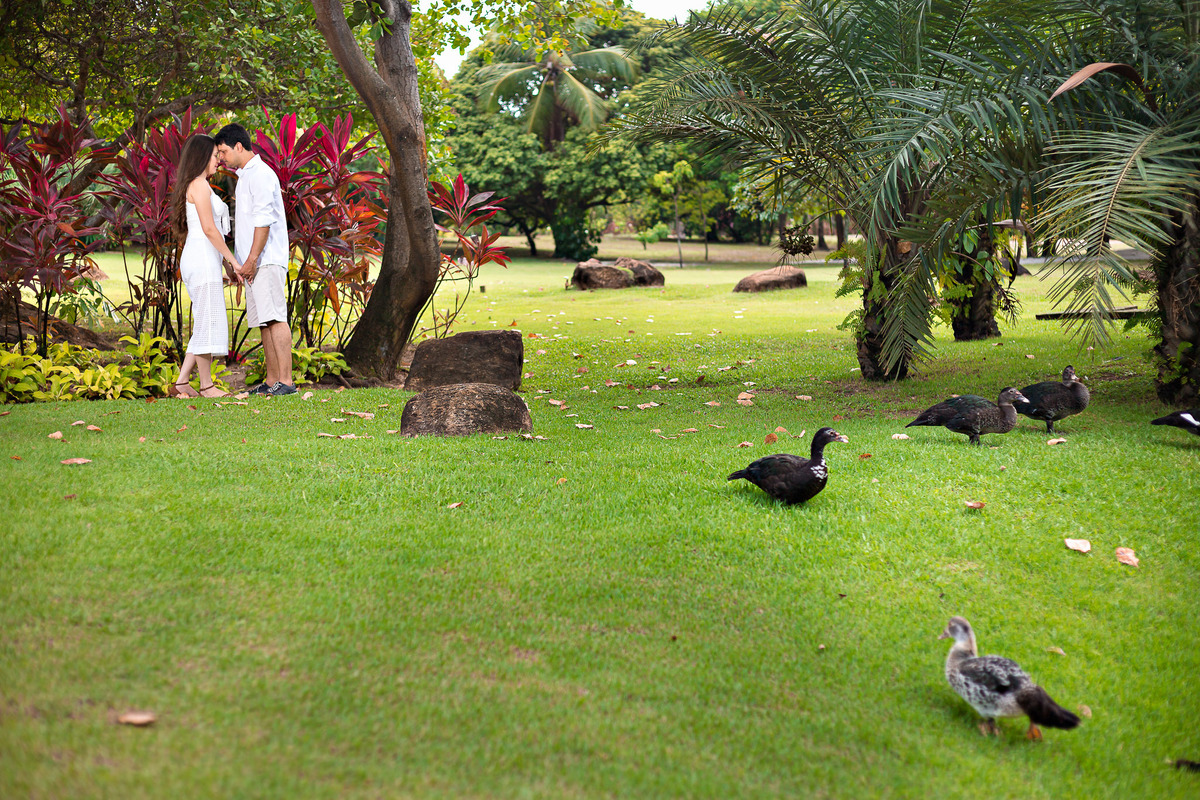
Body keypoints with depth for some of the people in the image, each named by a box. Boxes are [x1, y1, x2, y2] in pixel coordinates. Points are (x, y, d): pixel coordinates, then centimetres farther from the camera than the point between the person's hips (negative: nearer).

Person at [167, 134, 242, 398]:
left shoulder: (197, 186, 20)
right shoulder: (199, 185, -9)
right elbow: (209, 228, -16)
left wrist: (226, 262, 19)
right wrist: (233, 260, -12)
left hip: (203, 260, 10)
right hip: (202, 259, -10)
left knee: (207, 324, 10)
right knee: (208, 323, -4)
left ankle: (182, 383, 8)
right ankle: (206, 385, 2)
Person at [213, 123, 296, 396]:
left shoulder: (261, 174, -9)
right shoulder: (245, 176, 22)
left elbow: (264, 220, -17)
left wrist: (251, 259, -20)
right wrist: (244, 261, 20)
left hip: (266, 260, -10)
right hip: (254, 263, 10)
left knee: (274, 318, -14)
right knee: (263, 322, 8)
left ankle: (286, 381, -17)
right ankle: (271, 381, 9)